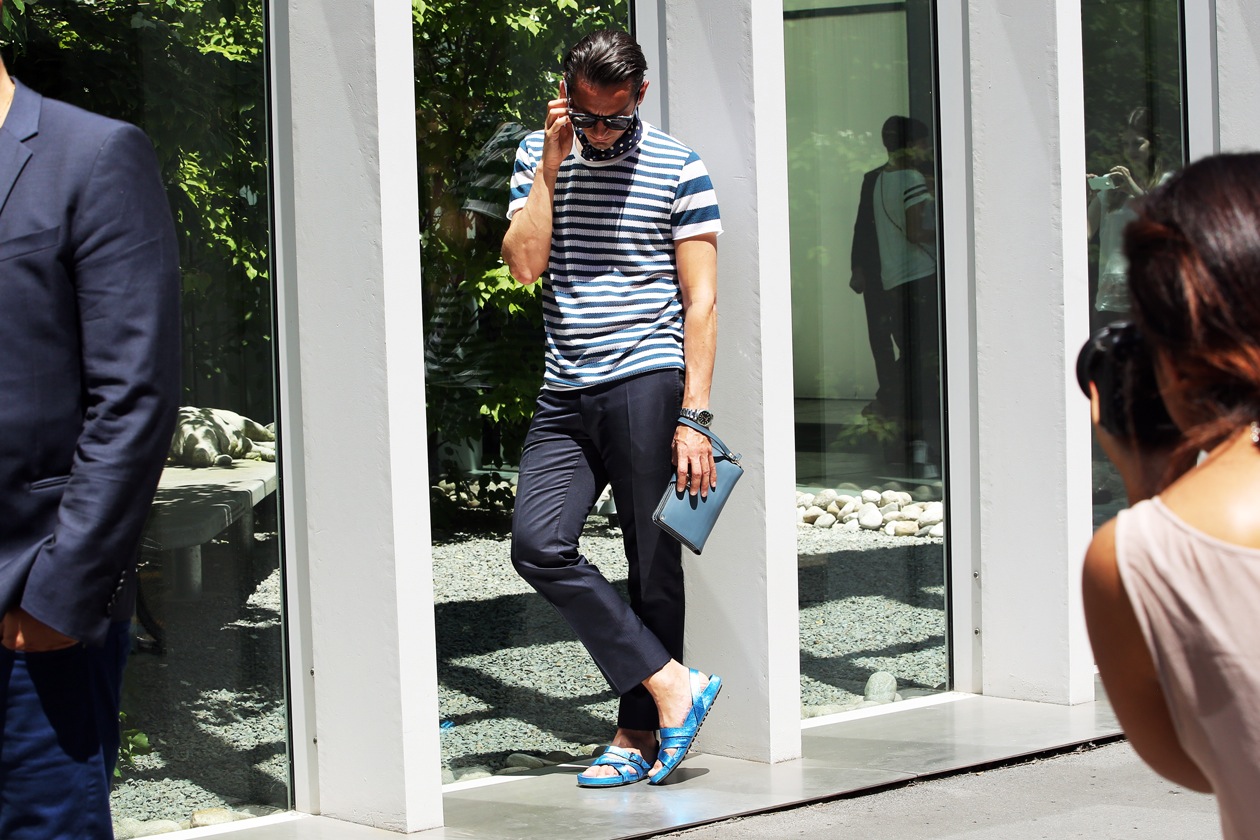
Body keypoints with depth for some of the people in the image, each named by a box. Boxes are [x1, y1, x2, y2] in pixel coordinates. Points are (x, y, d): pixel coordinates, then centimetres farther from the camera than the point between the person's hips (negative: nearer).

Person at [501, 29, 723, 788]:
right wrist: (553, 163, -5)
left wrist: (693, 415, -9)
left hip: (646, 383, -4)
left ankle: (640, 734, 10)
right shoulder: (537, 159, 12)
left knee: (654, 567, 0)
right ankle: (671, 684, -6)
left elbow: (701, 300, -2)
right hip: (565, 396, 4)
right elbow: (524, 264, -1)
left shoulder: (679, 170, 0)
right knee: (538, 545, -11)